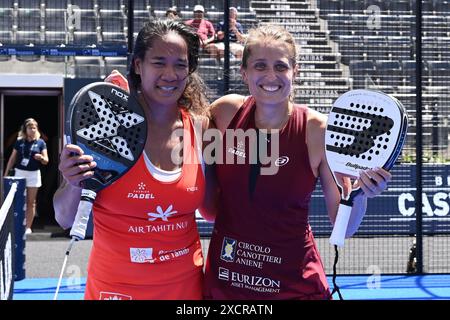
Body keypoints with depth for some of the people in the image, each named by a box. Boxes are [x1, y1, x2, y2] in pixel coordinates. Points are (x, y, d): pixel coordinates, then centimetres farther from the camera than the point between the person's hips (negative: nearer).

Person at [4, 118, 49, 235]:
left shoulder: (40, 143, 0)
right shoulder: (19, 142, 2)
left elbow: (46, 161, -2)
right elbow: (12, 158, 7)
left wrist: (41, 158, -25)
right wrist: (6, 174, 4)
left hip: (33, 174, -1)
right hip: (19, 173, 1)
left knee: (31, 202, 4)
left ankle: (28, 227, 8)